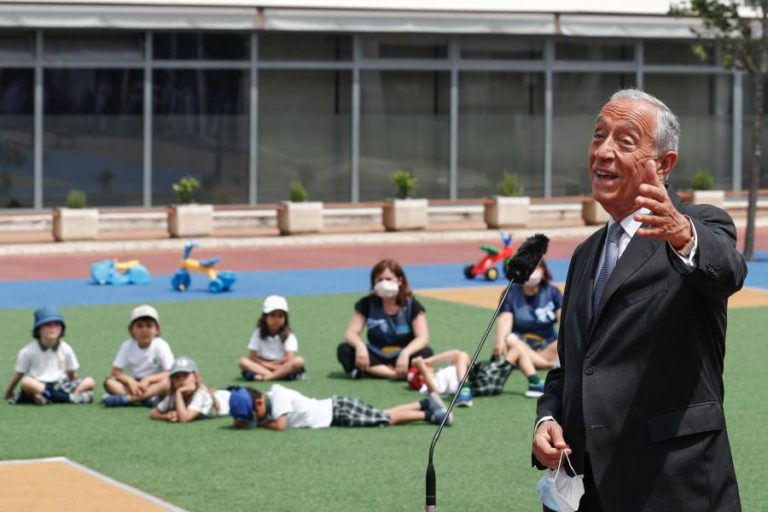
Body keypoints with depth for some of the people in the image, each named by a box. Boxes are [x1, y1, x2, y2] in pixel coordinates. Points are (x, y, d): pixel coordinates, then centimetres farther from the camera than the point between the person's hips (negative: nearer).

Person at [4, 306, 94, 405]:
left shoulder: (66, 349, 8)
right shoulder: (28, 351, 1)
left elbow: (72, 374, 14)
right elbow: (19, 374, 8)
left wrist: (74, 388, 7)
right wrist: (8, 393, 11)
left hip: (61, 386, 3)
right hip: (38, 386, -3)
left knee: (89, 382, -18)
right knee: (26, 382, -39)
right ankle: (73, 397, -39)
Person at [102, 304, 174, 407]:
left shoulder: (161, 346, -9)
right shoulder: (127, 346, -2)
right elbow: (116, 371, -3)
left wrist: (148, 379, -26)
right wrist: (130, 381, -21)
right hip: (134, 384, 3)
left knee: (168, 382, -35)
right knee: (109, 382, -20)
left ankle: (127, 399, -40)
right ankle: (146, 398, -35)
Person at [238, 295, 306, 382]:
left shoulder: (289, 336, -4)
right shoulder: (258, 333, 1)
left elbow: (290, 358, -16)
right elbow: (252, 357, -5)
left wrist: (272, 364, -11)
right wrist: (267, 365, -17)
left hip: (283, 367, -1)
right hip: (264, 366, 1)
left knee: (299, 361, -30)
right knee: (243, 362, -25)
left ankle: (264, 376, -39)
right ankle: (282, 375, -39)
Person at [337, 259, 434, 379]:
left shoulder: (412, 305, -8)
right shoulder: (367, 304, -3)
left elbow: (423, 338, -17)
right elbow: (351, 333, -9)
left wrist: (405, 353, -38)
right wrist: (360, 346, -34)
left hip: (401, 358, -2)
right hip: (376, 357, 2)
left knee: (426, 353, -32)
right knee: (344, 350, -24)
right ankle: (395, 374, -33)